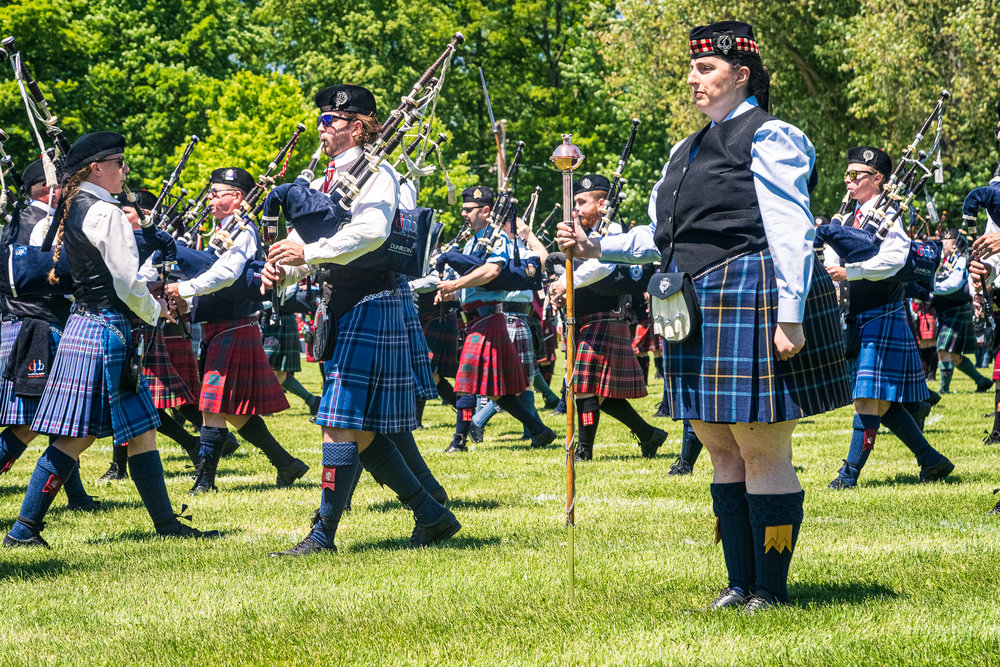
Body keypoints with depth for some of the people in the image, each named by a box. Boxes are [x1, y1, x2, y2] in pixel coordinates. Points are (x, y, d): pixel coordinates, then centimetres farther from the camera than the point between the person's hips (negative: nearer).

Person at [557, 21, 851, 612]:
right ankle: (741, 584, 18)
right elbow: (661, 236, 23)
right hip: (701, 309, 9)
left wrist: (791, 316, -20)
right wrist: (597, 247, 9)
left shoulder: (770, 138, -6)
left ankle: (772, 589, 2)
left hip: (752, 301, -9)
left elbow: (791, 231, -13)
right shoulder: (690, 152, 20)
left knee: (764, 456, -5)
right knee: (724, 456, 11)